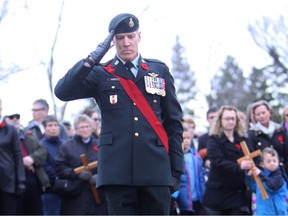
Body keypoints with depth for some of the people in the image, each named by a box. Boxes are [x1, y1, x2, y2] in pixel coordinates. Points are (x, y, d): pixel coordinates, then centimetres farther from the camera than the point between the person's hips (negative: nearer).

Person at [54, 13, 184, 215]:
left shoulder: (160, 70, 12)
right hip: (118, 170, -1)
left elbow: (174, 122, 12)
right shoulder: (101, 74, 8)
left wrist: (176, 168, 7)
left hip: (156, 169, 2)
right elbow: (63, 91, -6)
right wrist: (93, 58, -12)